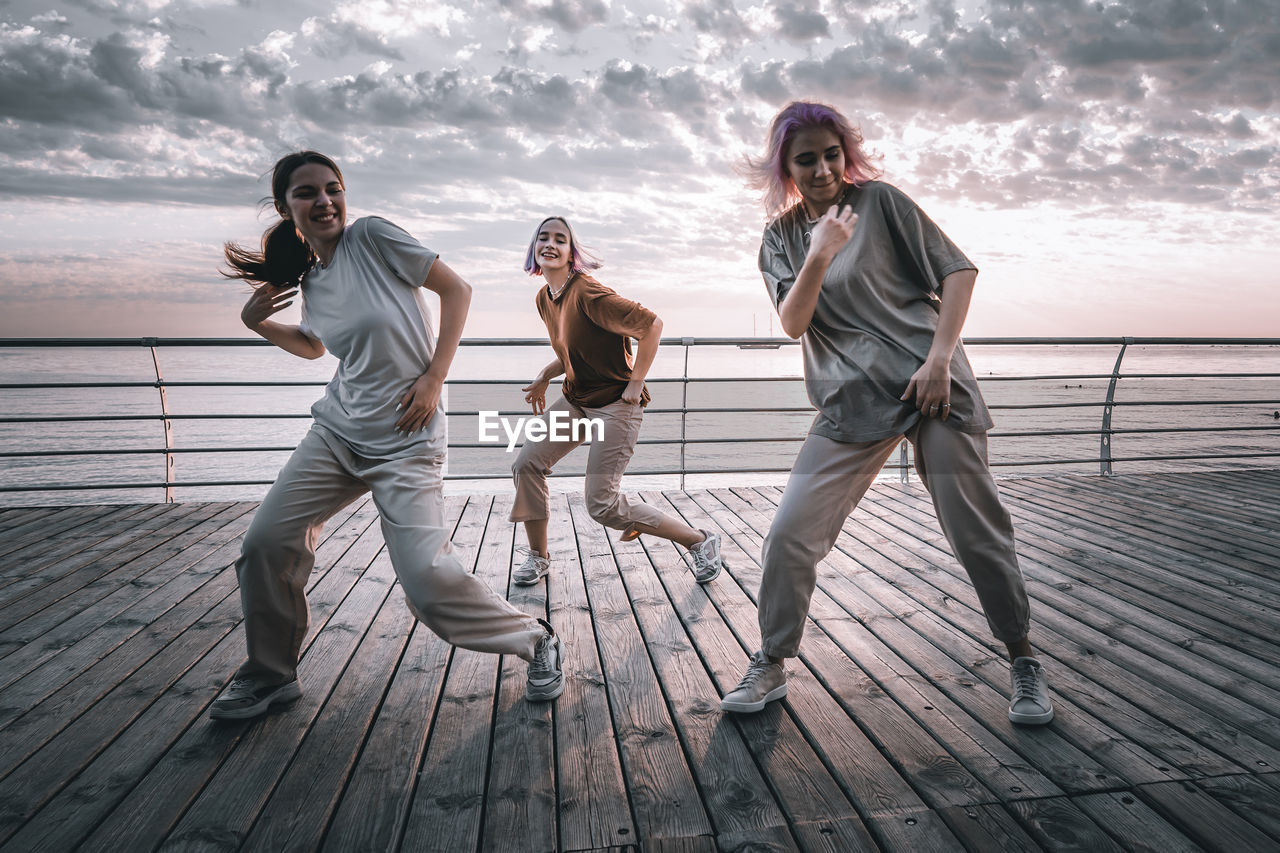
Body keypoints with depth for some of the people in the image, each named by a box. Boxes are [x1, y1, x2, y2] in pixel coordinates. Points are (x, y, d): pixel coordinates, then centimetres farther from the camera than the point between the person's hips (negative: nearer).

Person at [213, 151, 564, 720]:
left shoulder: (372, 236, -8)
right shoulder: (310, 283, 10)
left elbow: (457, 289, -7)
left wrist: (433, 378, -13)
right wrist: (257, 323, 11)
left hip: (405, 439, -7)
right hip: (337, 431, 7)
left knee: (426, 578, -17)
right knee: (265, 541, 3)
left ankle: (535, 641, 8)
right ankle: (270, 676, 26)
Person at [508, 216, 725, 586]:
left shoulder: (587, 293, -22)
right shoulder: (543, 299, 6)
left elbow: (651, 324, -24)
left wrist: (635, 383, -20)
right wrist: (545, 377, 10)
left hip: (615, 405, -8)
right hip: (575, 400, 8)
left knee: (602, 504, -10)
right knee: (526, 464, -2)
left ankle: (701, 541, 5)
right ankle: (538, 556, 17)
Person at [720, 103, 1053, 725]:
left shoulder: (880, 201, 2)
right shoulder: (781, 238, 10)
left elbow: (958, 270, 0)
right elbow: (793, 323, -3)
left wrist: (940, 357, -11)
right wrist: (820, 255, -18)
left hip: (930, 386, -2)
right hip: (852, 402, 2)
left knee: (977, 533, 1)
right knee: (790, 534, -5)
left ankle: (1023, 662, 22)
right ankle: (770, 667, 12)